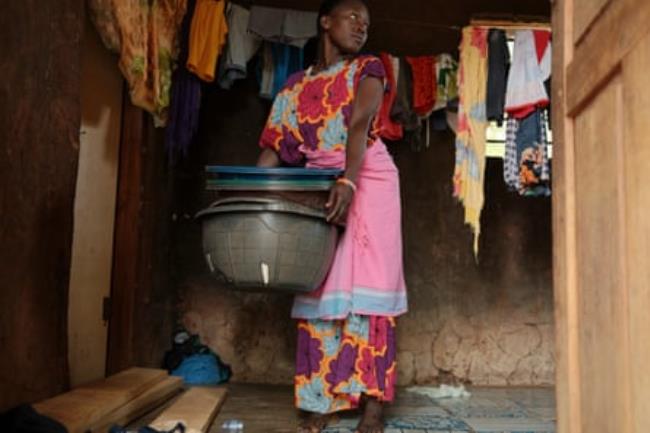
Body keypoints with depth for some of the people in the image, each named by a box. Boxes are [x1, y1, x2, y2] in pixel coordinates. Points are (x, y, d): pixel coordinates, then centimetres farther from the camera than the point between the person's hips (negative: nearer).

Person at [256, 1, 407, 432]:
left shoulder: (368, 69, 2)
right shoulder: (296, 86, 11)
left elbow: (358, 126, -17)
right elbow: (273, 148, 5)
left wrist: (348, 182, -33)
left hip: (368, 182, -2)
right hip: (317, 188, 3)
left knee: (368, 284, -7)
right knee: (321, 287, -1)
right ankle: (323, 398, 7)